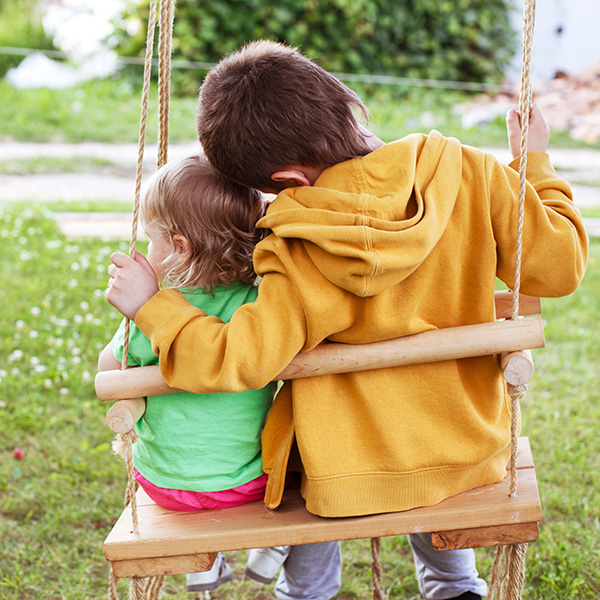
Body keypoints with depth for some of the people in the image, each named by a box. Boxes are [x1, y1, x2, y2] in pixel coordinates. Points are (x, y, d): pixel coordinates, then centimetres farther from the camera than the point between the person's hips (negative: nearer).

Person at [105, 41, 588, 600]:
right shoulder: (464, 172, -14)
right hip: (471, 454, 4)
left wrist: (152, 306, -13)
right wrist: (535, 165, 8)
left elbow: (238, 360, -27)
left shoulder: (301, 259, -24)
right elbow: (559, 265, -7)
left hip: (354, 485, -3)